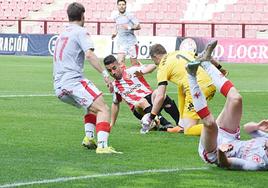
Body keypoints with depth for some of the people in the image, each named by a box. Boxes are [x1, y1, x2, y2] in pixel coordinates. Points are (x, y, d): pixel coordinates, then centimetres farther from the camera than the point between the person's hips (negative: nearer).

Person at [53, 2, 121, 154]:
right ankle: (102, 146, -32)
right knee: (103, 109, -15)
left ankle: (89, 137, 8)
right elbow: (89, 54, -18)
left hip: (59, 88, 9)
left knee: (93, 108, 26)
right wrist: (105, 74, -20)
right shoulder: (80, 32, -1)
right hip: (74, 81, -9)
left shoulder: (62, 34, 25)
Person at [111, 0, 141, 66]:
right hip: (121, 42, 3)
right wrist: (115, 33, 10)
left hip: (131, 41, -3)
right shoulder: (115, 17, 9)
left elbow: (138, 26, -11)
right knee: (120, 61, -14)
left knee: (134, 62, 6)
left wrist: (129, 27, -26)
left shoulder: (130, 15, -7)